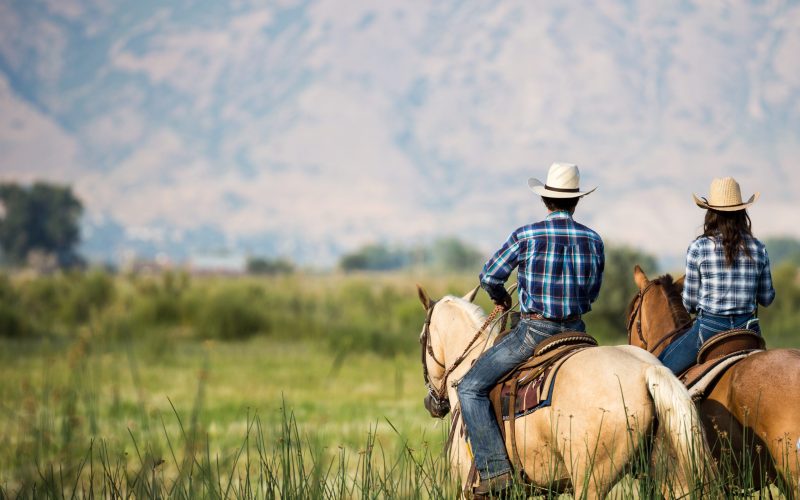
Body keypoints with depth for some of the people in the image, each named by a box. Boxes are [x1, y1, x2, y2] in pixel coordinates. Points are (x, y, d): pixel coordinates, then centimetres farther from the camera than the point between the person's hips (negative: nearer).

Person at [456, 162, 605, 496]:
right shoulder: (594, 240, 3)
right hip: (575, 330, 5)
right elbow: (592, 293, 13)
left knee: (471, 388, 1)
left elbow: (490, 276, -4)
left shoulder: (526, 236, -10)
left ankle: (495, 469, -10)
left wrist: (501, 297, 19)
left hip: (534, 331, -5)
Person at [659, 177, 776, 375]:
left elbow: (689, 302, -2)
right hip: (748, 328, 4)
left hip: (710, 328, -4)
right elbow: (766, 298, 8)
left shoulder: (699, 247, -8)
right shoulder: (758, 249, 2)